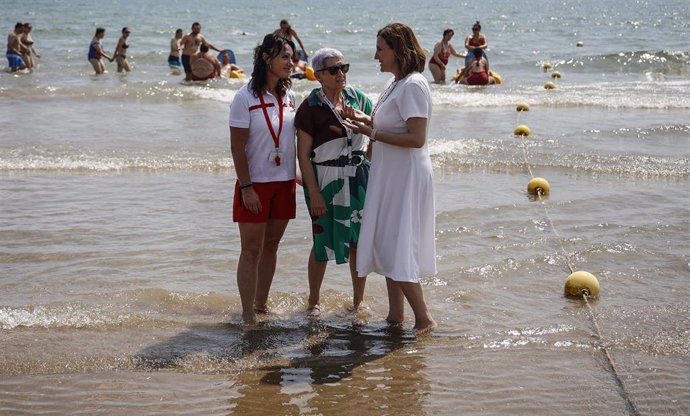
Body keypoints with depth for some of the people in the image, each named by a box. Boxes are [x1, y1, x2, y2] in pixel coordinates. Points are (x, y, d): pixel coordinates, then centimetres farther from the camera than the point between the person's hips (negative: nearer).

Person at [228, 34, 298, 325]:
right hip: (255, 184, -6)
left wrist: (295, 178, 11)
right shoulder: (246, 98, -11)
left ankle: (261, 304, 25)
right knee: (251, 250, -2)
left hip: (284, 183, 6)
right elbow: (237, 147, -12)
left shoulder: (288, 96, 7)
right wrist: (246, 187, -16)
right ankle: (248, 315, 3)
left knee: (271, 246, 13)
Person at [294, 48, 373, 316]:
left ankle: (359, 300, 21)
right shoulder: (310, 108, -9)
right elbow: (303, 154, -11)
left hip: (358, 178, 4)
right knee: (324, 242, 3)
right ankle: (313, 302, 21)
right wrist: (314, 193, -14)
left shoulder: (357, 98, 4)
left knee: (360, 239, 6)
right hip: (326, 180, -4)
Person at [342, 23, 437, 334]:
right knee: (386, 245, 13)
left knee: (396, 250, -8)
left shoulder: (413, 85, -17)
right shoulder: (396, 83, 13)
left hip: (406, 177, -10)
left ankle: (424, 318, 0)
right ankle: (395, 315, 22)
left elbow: (416, 139, -24)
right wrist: (364, 119, 7)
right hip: (390, 176, 10)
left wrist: (372, 133, -21)